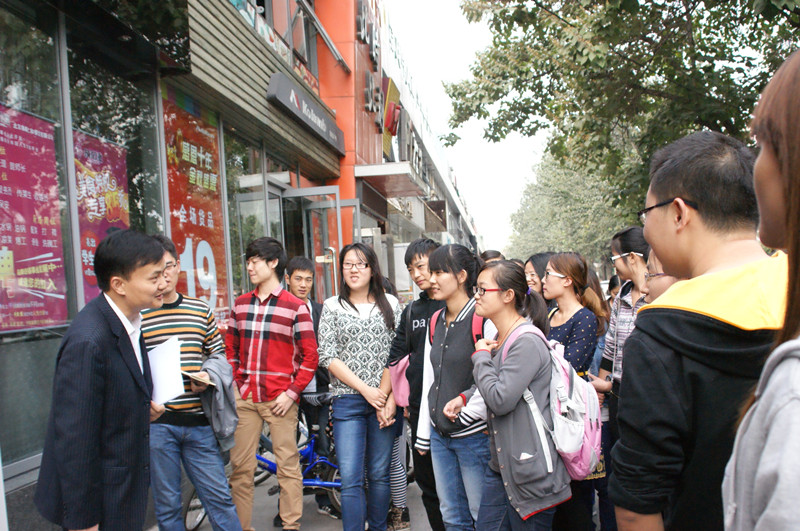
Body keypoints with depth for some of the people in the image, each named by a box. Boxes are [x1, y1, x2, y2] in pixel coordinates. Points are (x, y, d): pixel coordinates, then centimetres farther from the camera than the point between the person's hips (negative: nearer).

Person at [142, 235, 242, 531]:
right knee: (167, 506, 11)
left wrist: (208, 377, -6)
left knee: (219, 496, 8)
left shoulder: (201, 310, 9)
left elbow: (218, 354, 13)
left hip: (197, 421, 3)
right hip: (156, 423, -2)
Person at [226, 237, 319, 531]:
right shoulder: (241, 304, 10)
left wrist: (292, 393, -9)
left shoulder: (295, 306, -5)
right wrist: (235, 385, 5)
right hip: (244, 397, 4)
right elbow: (230, 350, 16)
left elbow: (310, 356, -4)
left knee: (288, 465, 5)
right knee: (240, 466, 9)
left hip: (280, 399, -4)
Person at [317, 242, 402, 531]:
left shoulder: (390, 304, 7)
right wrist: (366, 389, -10)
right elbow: (328, 357, -2)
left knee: (379, 475, 11)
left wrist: (390, 399, -8)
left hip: (384, 400, 1)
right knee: (351, 480, -3)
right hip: (348, 401, -1)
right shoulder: (332, 306, 5)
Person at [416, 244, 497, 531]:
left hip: (474, 434, -7)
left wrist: (466, 401, -20)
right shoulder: (435, 322, 9)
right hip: (440, 435, 7)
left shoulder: (484, 319, -14)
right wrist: (423, 433, 14)